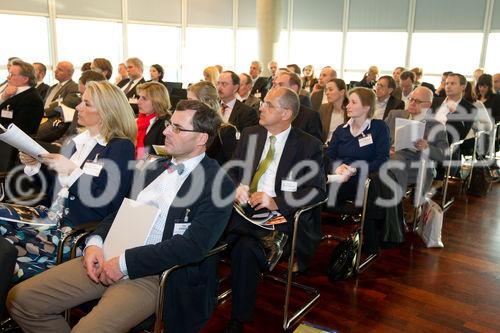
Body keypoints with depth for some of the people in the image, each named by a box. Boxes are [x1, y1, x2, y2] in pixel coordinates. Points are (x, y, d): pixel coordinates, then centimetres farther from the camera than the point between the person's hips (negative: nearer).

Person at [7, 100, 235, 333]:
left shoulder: (218, 184, -8)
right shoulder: (154, 168, 16)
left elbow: (193, 245, -18)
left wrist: (125, 262, -17)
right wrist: (94, 242, -3)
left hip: (155, 274, -7)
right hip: (109, 258, 7)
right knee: (20, 299, 0)